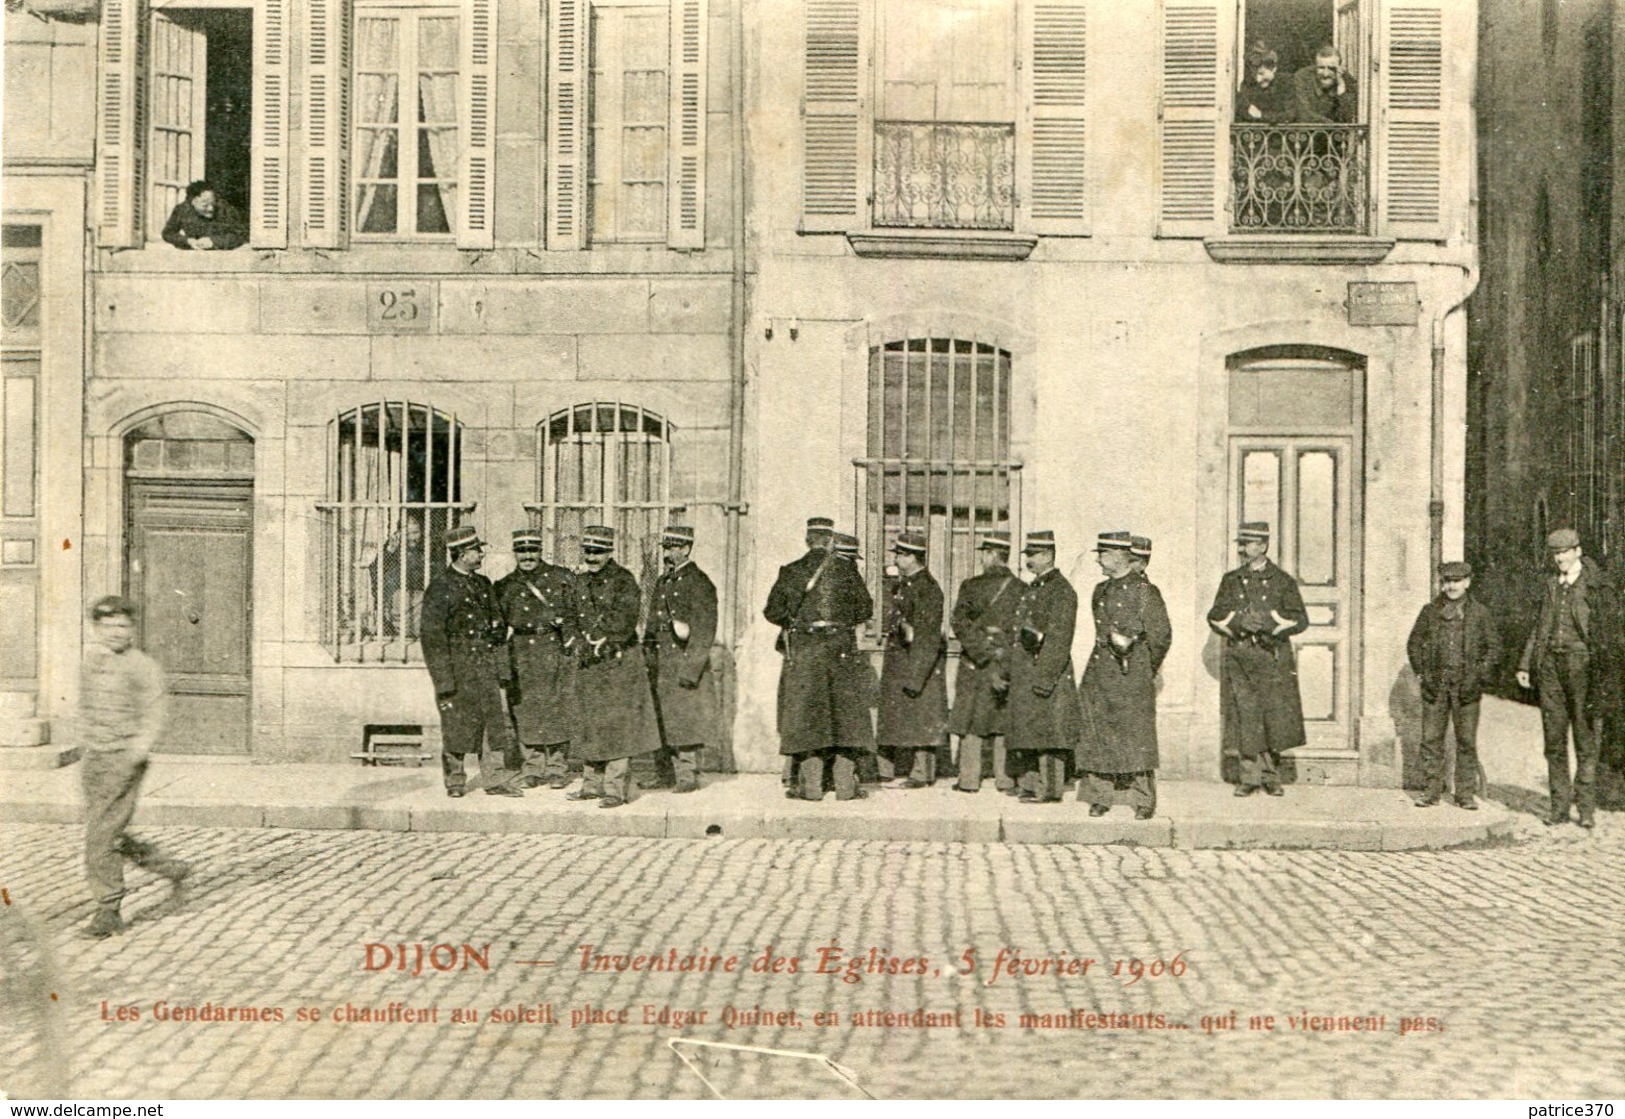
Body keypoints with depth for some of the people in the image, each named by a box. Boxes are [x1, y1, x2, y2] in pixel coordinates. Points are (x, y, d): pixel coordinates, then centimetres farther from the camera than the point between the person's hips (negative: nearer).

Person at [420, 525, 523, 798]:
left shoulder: (483, 584, 12)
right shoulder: (440, 588, -9)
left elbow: (498, 626, 17)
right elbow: (433, 637, -11)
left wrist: (502, 668, 11)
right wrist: (443, 680, -15)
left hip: (486, 667, 5)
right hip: (457, 667, -5)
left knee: (496, 720, 1)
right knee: (456, 726, 3)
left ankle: (496, 780, 8)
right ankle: (455, 781, 18)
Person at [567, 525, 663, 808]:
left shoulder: (624, 580, -8)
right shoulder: (580, 581, 11)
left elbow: (625, 621, -13)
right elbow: (575, 618, 18)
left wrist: (604, 645, -14)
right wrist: (583, 645, 5)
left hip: (619, 661, -6)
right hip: (588, 662, 7)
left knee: (617, 725, -5)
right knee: (588, 724, 11)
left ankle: (616, 788, -1)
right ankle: (592, 784, 20)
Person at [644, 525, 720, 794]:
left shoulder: (698, 582, -7)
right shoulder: (662, 582, 17)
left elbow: (704, 630, -12)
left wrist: (690, 669, -17)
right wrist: (648, 658, 14)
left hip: (685, 662, -7)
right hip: (660, 665, 7)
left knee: (686, 719, -5)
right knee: (664, 719, 9)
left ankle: (688, 776, 2)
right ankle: (671, 771, 17)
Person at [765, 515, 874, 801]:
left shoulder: (791, 571, -2)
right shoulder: (847, 570, 1)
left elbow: (773, 611, -1)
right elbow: (865, 608, 5)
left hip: (803, 649, -1)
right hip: (841, 649, 1)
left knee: (805, 715, 4)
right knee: (843, 715, 7)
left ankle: (810, 785, 4)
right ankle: (845, 784, 8)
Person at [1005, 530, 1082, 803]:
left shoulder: (1061, 590, -10)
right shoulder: (1030, 589, 17)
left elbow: (1059, 639, -16)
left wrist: (1045, 676, -21)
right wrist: (1009, 670, 17)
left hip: (1048, 669, -9)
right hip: (1023, 672, 9)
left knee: (1049, 732, -5)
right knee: (1027, 730, 11)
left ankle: (1051, 788, 0)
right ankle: (1031, 785, 18)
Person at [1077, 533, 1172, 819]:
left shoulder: (1144, 591, -6)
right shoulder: (1101, 590, 13)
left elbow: (1161, 635, -2)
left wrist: (1147, 669, 5)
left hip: (1131, 676, -6)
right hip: (1099, 672, 6)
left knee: (1136, 735, -3)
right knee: (1095, 734, 3)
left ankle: (1144, 801, 5)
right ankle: (1099, 798, 11)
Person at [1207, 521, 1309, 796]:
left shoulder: (1283, 581, 6)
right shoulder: (1231, 580, 13)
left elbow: (1300, 619, 0)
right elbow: (1215, 616, 8)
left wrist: (1271, 622, -16)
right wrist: (1238, 622, -11)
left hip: (1273, 659, -2)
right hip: (1238, 657, 2)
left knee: (1275, 714, -4)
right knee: (1244, 716, -1)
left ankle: (1271, 776, 9)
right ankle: (1250, 776, 6)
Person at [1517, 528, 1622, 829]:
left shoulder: (1598, 586, 0)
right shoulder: (1550, 586, 15)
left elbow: (1612, 628, -3)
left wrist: (1608, 668, -12)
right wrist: (1525, 665, 14)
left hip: (1581, 662, -5)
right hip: (1550, 663, 5)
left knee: (1585, 737, -1)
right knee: (1554, 738, 5)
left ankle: (1586, 807, 5)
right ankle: (1559, 806, 10)